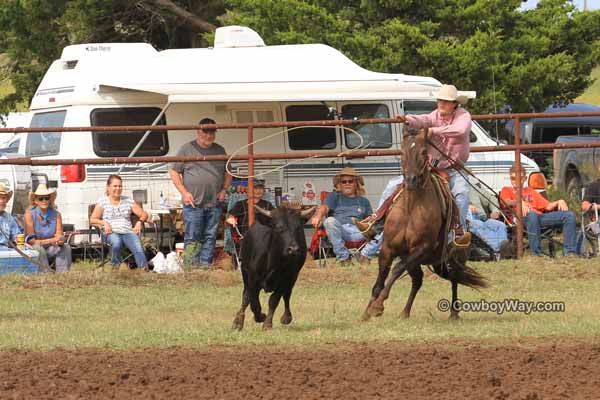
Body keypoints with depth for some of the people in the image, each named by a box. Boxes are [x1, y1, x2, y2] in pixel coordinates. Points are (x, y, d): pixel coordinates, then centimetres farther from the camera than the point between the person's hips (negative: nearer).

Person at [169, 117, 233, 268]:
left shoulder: (220, 151, 15)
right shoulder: (187, 149, 3)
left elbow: (228, 173, 23)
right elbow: (174, 172, 3)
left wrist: (224, 190, 5)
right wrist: (184, 192, -8)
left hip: (214, 204, 4)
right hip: (193, 203, -4)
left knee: (210, 237, 3)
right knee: (192, 237, -6)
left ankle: (205, 265, 5)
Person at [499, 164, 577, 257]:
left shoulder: (531, 191, 35)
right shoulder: (507, 190, 24)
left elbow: (548, 206, 24)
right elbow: (507, 202, -1)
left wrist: (559, 202, 4)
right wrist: (519, 202, -22)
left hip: (540, 216, 5)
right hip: (521, 218, -5)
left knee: (569, 215, -14)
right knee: (532, 214, -43)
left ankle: (570, 252, -20)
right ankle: (536, 254, -43)